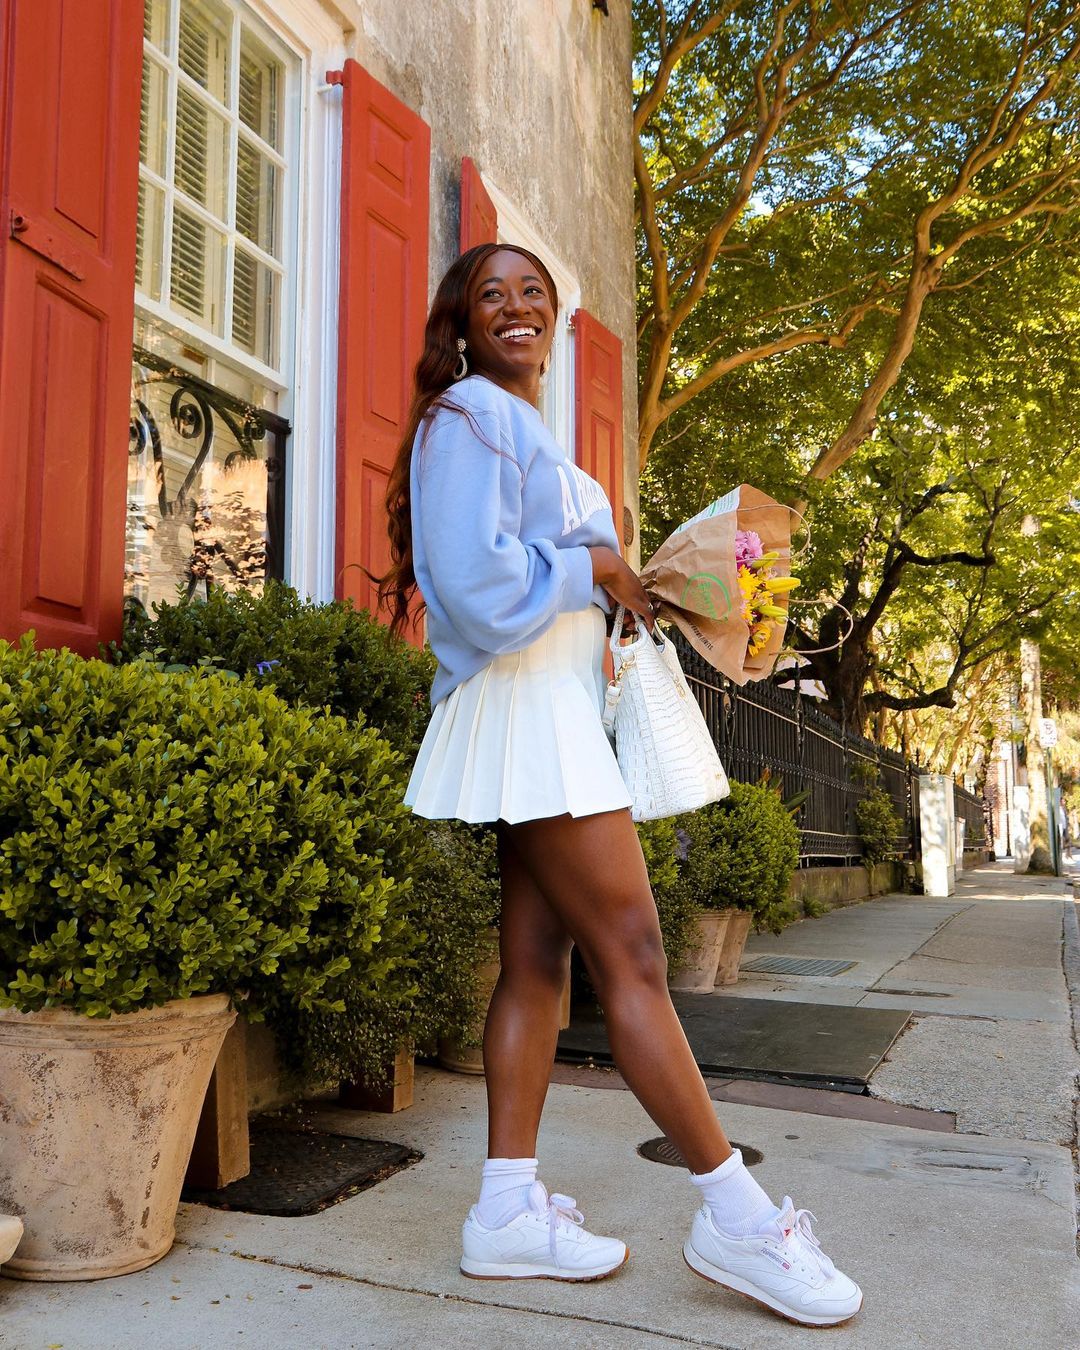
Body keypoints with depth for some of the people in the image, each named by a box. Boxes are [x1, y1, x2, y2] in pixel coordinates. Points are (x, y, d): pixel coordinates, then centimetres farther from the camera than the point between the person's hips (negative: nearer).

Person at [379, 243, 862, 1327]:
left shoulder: (525, 426, 23)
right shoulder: (470, 414, -7)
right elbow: (478, 586, -20)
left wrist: (624, 596, 9)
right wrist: (591, 572, -8)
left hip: (559, 702, 10)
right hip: (524, 706, -10)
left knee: (536, 960, 6)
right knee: (630, 957, -7)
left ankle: (509, 1212, 12)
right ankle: (737, 1218, 1)